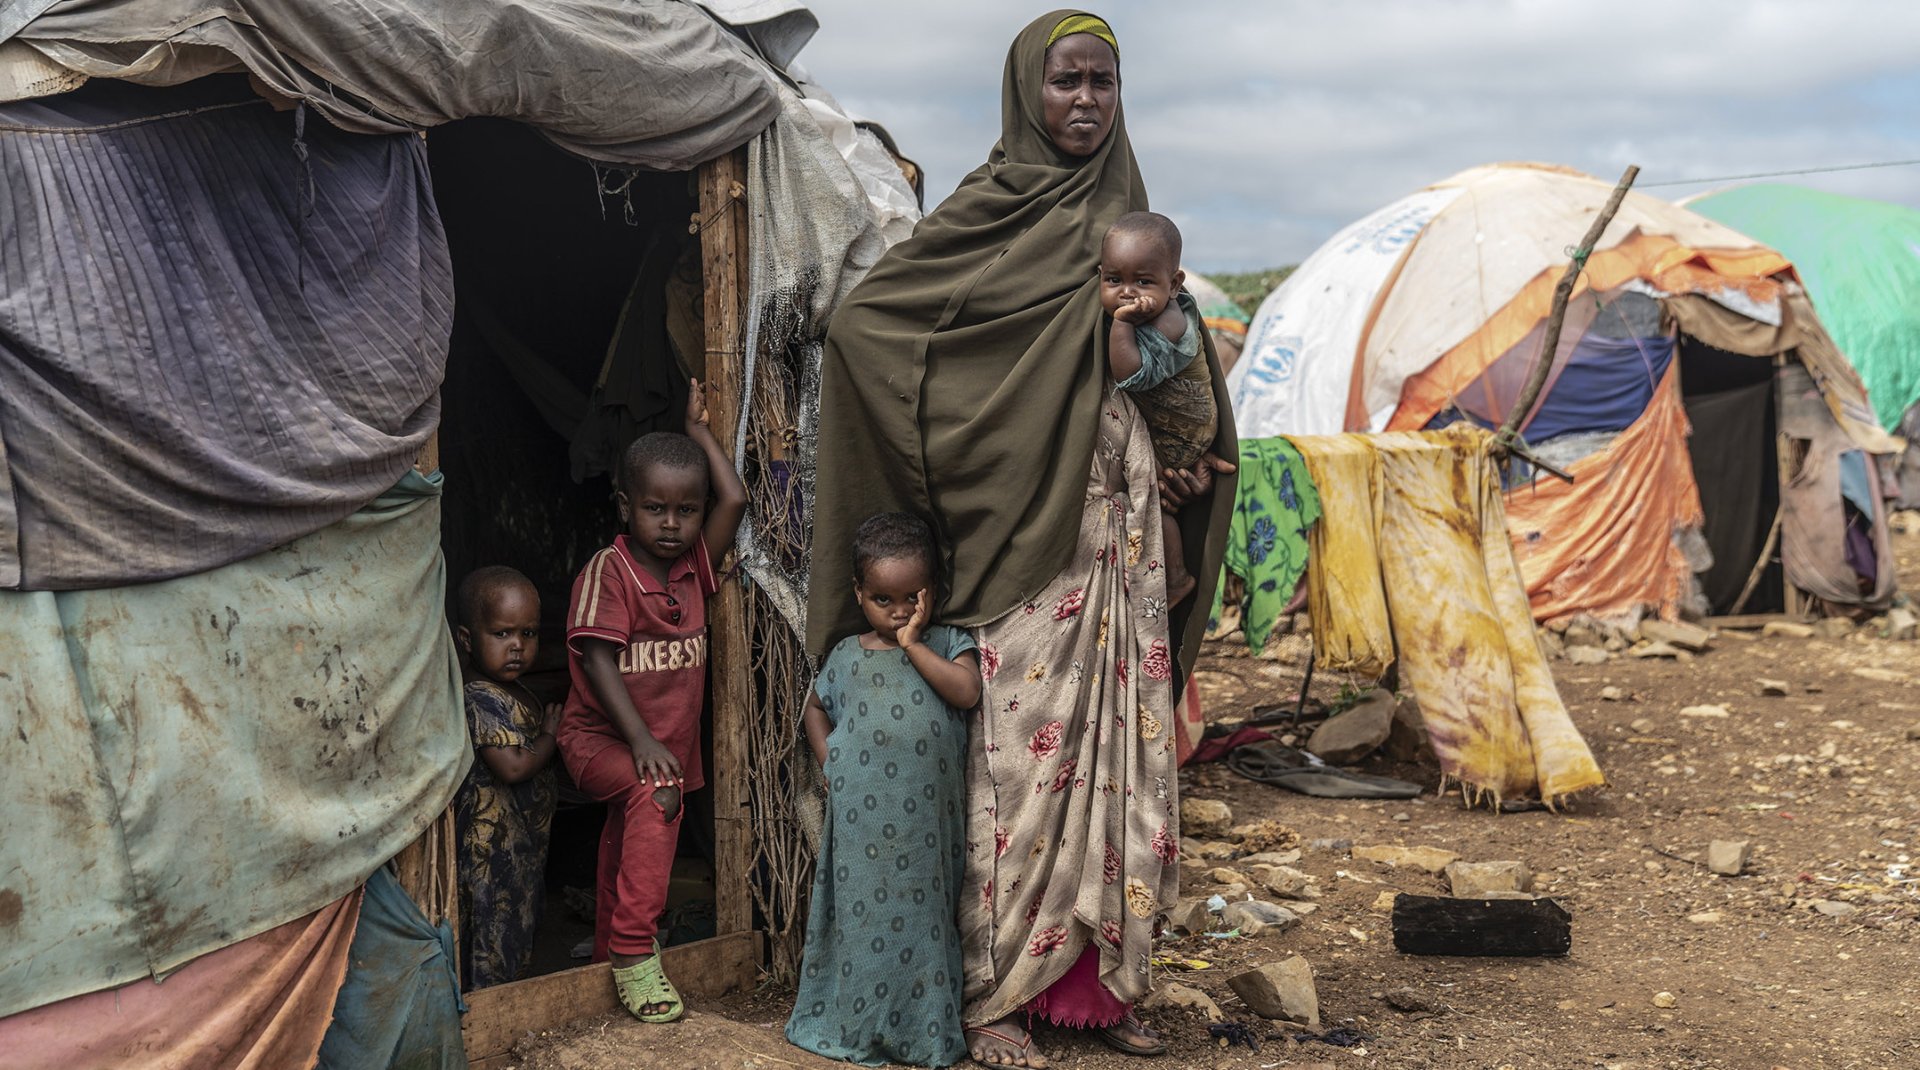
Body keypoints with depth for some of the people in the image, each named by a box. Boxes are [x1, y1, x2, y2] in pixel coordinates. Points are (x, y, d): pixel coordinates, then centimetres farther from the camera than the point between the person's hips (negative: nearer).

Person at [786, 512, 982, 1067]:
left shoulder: (947, 644, 2)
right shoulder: (848, 657, 7)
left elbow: (967, 692, -17)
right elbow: (815, 709, 21)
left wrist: (913, 644, -14)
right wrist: (829, 763, 7)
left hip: (926, 822, -1)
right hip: (861, 820, 1)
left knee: (922, 915, 5)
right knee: (862, 914, 6)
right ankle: (859, 1023, 19)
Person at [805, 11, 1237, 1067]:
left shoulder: (1125, 214, 14)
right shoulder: (994, 208, -3)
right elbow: (860, 319, -10)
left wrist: (1191, 454, 5)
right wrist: (959, 446, -9)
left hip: (1122, 545, 6)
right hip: (1023, 540, -6)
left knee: (1119, 758, 7)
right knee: (1022, 758, -3)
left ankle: (1101, 983, 19)